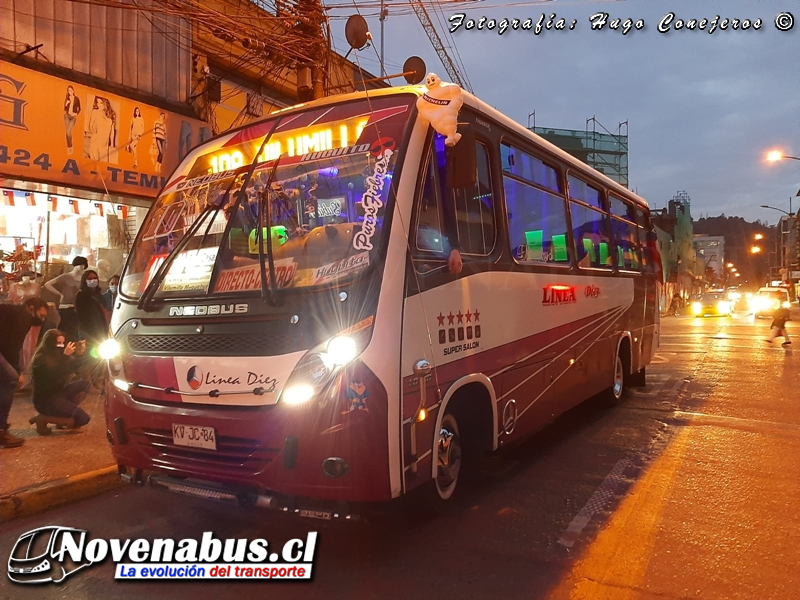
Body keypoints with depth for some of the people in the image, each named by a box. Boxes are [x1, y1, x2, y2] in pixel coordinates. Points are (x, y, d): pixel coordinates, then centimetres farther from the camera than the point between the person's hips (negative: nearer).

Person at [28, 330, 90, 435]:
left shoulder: (58, 355, 7)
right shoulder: (41, 358, -15)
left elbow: (75, 370, 4)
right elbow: (55, 376, -29)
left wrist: (79, 354, -11)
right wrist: (66, 356, -31)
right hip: (45, 399, -9)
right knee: (82, 418, -17)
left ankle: (66, 412, 2)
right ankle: (43, 419, -6)